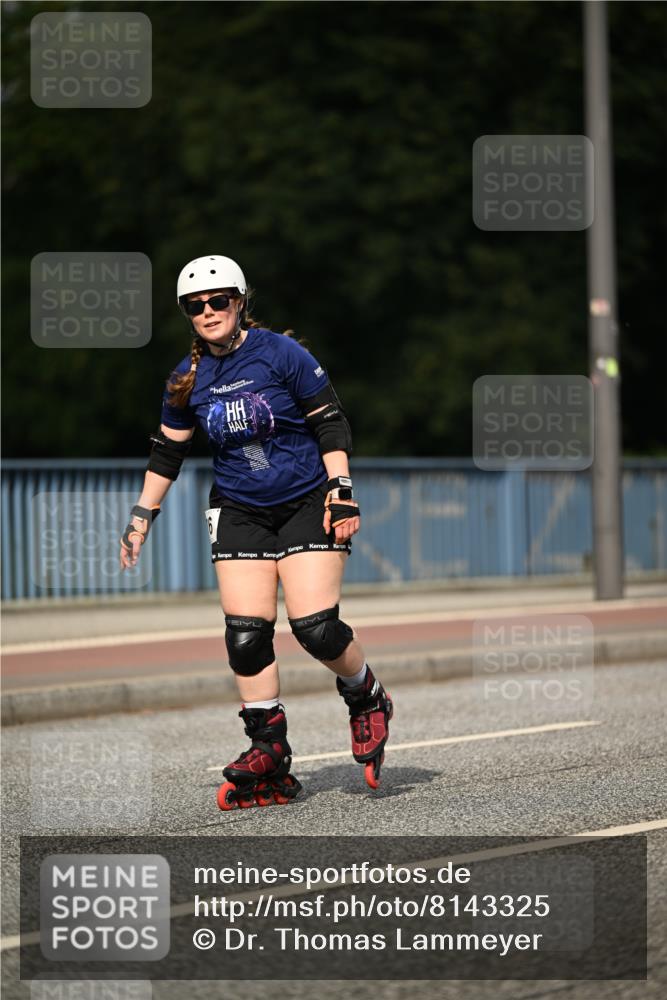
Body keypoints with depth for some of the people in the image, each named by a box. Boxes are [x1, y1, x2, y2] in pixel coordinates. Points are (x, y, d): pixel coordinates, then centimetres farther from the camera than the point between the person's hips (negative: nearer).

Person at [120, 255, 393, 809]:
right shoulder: (189, 378, 3)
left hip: (308, 503, -4)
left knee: (315, 626, -15)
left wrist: (341, 491, -13)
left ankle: (368, 699, 15)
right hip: (239, 512, 4)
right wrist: (142, 517, 14)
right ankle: (270, 756, 1)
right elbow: (168, 450, 14)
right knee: (245, 634, -7)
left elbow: (331, 423, -7)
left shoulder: (281, 353, -10)